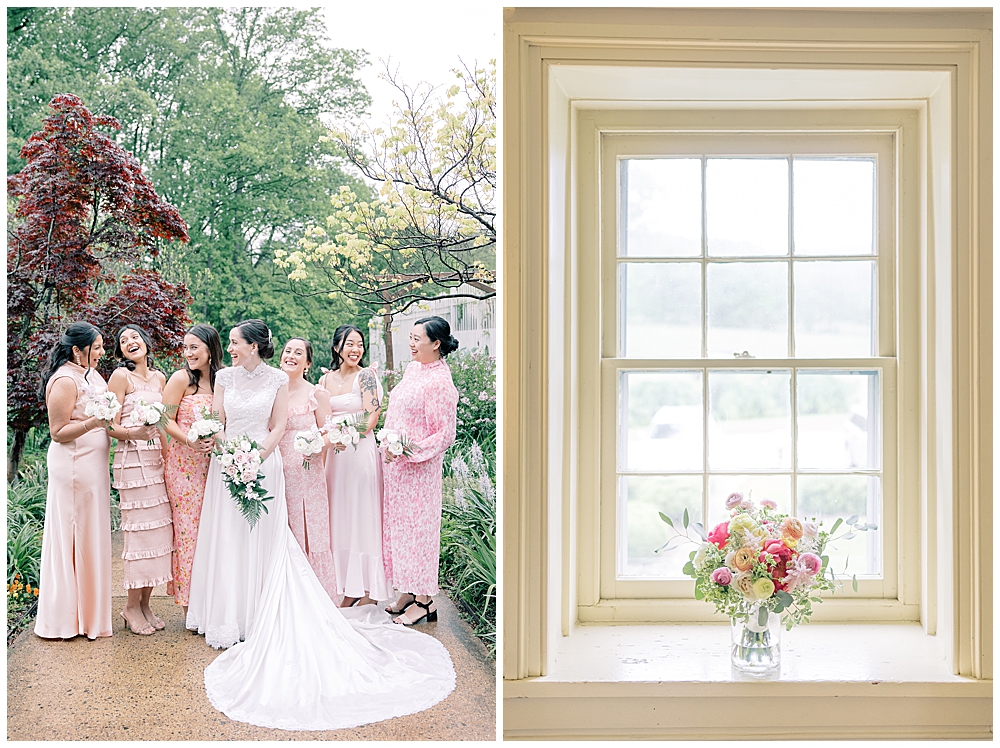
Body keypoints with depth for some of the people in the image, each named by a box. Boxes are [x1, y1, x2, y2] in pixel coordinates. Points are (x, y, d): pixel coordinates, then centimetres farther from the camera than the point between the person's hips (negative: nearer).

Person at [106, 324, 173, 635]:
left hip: (159, 459, 6)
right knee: (140, 529, -6)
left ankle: (146, 603, 14)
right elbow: (111, 426, -6)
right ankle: (132, 606, 7)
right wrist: (134, 433, -25)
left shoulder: (159, 377, 16)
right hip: (133, 459, -6)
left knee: (161, 528, 4)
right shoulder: (121, 376, -2)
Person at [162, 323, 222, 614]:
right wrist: (189, 438, -22)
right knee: (189, 527, -2)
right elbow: (166, 420, -6)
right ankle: (190, 603, 5)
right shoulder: (181, 378, -6)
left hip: (212, 463, 4)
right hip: (183, 462, -4)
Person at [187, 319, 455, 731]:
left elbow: (279, 426, -1)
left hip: (262, 464, -2)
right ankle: (229, 617, 14)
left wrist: (257, 456, -15)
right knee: (228, 538, 4)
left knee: (262, 539, 1)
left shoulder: (276, 379, -1)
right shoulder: (225, 377, 5)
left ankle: (258, 617, 10)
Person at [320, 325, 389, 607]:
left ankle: (370, 589, 5)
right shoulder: (326, 379, 12)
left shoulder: (366, 376, -4)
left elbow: (372, 416, -12)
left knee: (363, 516, -3)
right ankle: (350, 588, 15)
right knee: (340, 517, 7)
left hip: (361, 451, -6)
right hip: (334, 454, 6)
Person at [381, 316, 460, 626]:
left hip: (418, 467, -9)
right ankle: (408, 591, 24)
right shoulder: (412, 369, 9)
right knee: (397, 523, 13)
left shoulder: (440, 383, -18)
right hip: (395, 463, 9)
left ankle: (424, 600, 10)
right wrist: (389, 447, 17)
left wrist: (407, 451, -24)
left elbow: (445, 435, -19)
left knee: (416, 525, -1)